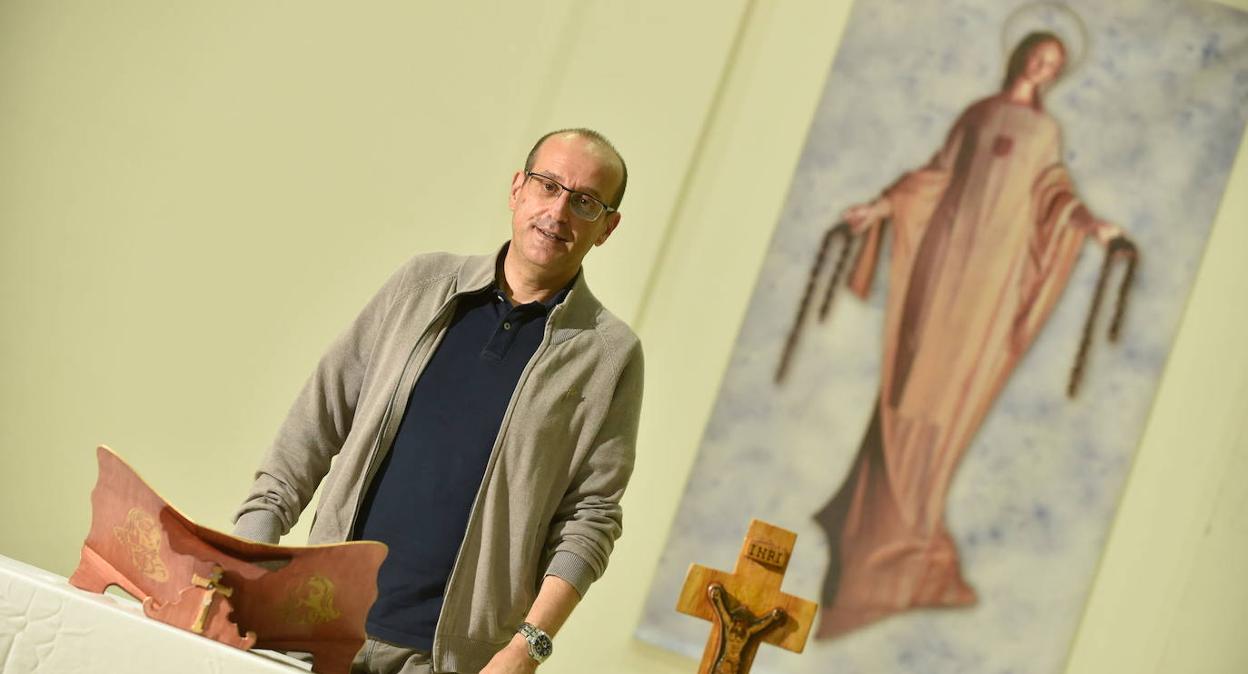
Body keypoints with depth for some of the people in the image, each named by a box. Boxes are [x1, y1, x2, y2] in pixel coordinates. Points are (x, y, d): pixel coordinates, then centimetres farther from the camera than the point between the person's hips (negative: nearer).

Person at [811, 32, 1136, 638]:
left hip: (998, 258, 0)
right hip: (948, 242, 1)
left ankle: (905, 526, -4)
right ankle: (887, 515, -1)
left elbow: (1054, 189, 5)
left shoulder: (1047, 129, 15)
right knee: (918, 369, -5)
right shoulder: (977, 112, 16)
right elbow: (937, 174, 14)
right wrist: (883, 206, 4)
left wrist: (1091, 223, -12)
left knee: (958, 381, -6)